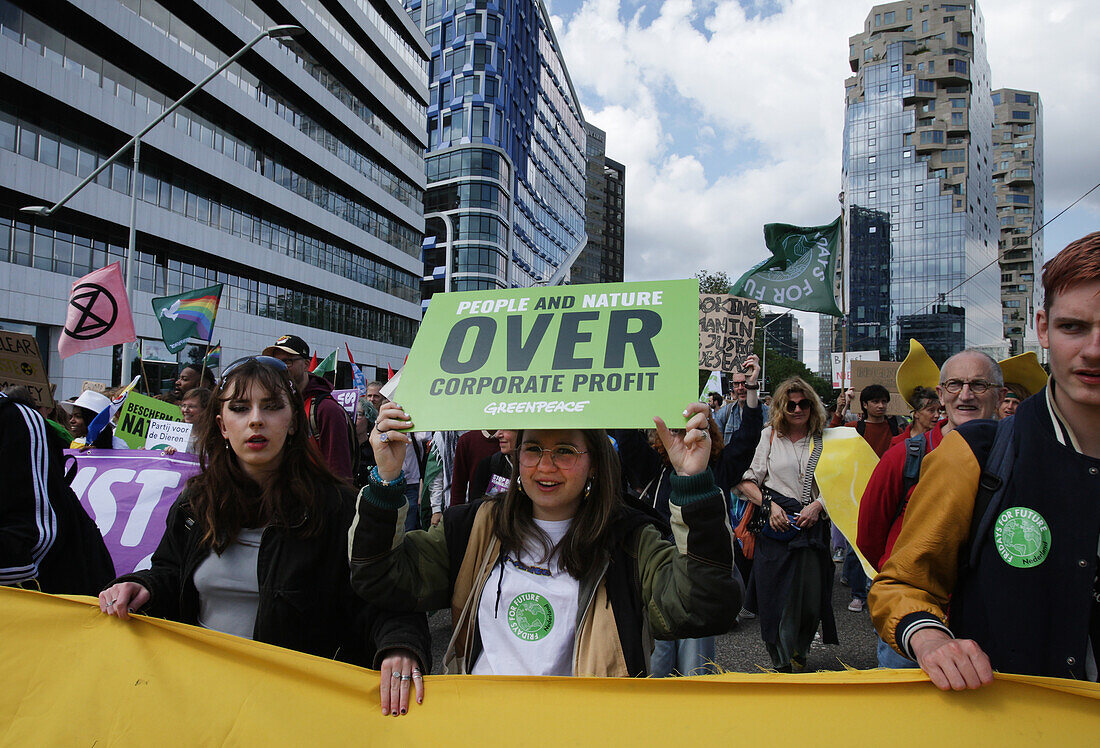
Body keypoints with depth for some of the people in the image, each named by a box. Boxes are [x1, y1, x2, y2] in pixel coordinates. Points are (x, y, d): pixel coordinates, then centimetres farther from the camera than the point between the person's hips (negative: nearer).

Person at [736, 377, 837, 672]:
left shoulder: (823, 439, 9)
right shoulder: (769, 436, 5)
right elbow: (745, 480, 3)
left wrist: (818, 505, -8)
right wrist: (768, 504, -10)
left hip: (813, 525, 2)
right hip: (775, 526, -1)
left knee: (812, 600, 6)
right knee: (777, 598, 0)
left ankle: (799, 653, 35)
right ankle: (782, 664, 20)